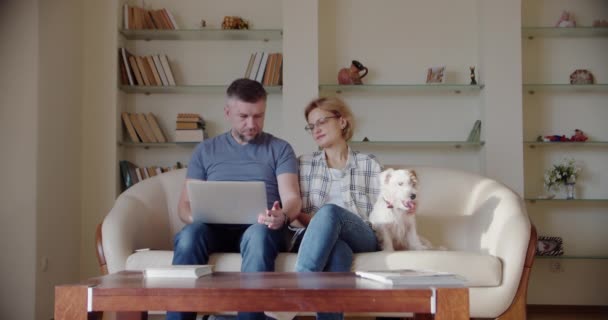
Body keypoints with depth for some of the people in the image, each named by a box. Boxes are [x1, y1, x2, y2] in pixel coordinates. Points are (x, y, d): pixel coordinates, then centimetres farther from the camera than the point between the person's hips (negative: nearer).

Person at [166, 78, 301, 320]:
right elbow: (184, 204, 14)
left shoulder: (280, 149, 14)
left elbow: (292, 197, 1)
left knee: (257, 235, -38)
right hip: (215, 229, 2)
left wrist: (282, 216, -25)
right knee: (189, 235, -33)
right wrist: (195, 217, -11)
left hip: (261, 229, -1)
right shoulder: (205, 150, 19)